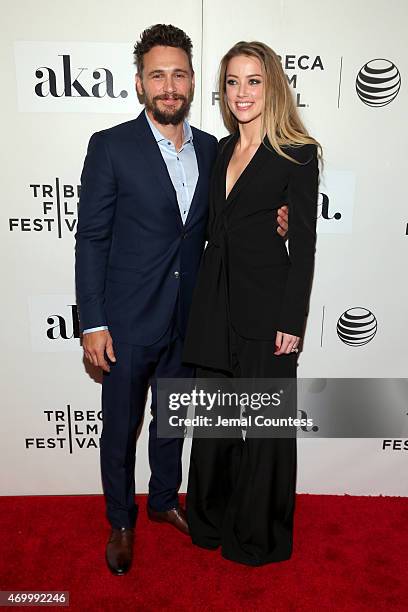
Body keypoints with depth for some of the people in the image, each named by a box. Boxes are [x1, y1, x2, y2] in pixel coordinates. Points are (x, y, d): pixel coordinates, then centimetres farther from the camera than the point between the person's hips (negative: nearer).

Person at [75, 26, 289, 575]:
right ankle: (121, 522, 37)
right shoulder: (111, 146, -9)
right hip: (127, 321, -4)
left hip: (186, 319, 4)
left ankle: (164, 500, 45)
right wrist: (93, 323, -13)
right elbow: (91, 238, -9)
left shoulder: (211, 149, 5)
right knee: (120, 427, 12)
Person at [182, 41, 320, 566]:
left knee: (265, 423, 9)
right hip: (215, 305, 6)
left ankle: (260, 536, 31)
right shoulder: (222, 149, 13)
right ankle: (211, 520, 38)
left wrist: (292, 321, -13)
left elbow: (303, 244, -9)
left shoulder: (297, 154, -5)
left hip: (266, 307, -5)